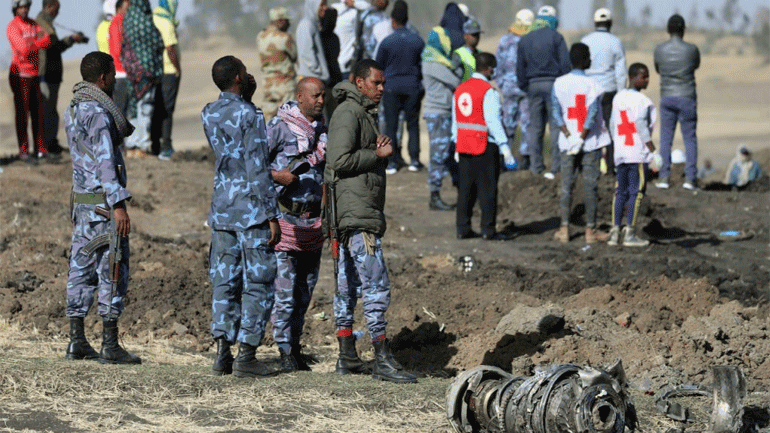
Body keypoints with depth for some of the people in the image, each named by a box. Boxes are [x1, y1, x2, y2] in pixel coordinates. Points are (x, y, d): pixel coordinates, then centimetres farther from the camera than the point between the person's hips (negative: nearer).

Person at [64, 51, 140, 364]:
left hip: (81, 201, 9)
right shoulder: (98, 112, -16)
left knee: (81, 269, 9)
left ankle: (77, 342, 11)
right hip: (103, 203, -9)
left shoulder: (72, 111, 13)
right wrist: (119, 204, -23)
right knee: (113, 271, -5)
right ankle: (110, 346, -5)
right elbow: (104, 160, -21)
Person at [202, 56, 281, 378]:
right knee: (258, 284, 0)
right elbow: (258, 170, -16)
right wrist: (272, 215, -12)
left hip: (221, 208, 6)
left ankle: (222, 352, 5)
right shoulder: (249, 115, -13)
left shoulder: (209, 115, 7)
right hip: (251, 210, -6)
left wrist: (246, 98, 17)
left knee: (224, 282, 8)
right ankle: (246, 356, -3)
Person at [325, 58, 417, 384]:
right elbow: (340, 160, -20)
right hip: (357, 213, -11)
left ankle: (347, 357, 15)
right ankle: (383, 360, -13)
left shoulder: (366, 113, 21)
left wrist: (381, 152, 4)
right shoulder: (348, 113, -11)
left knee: (348, 285, 11)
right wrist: (378, 154, -10)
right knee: (376, 285, -12)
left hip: (362, 213, 11)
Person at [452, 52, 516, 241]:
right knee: (487, 189, -1)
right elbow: (493, 121, -18)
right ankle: (488, 230, 1)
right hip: (485, 147, -7)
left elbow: (455, 121, 14)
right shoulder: (489, 92, -13)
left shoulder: (460, 90, 10)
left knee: (466, 188, 11)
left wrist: (457, 144, 20)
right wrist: (505, 147, -17)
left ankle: (463, 229, 13)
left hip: (464, 146, 7)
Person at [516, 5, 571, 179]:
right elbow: (565, 64, -7)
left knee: (535, 127, 8)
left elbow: (520, 68, 12)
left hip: (533, 86, 4)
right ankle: (556, 166, -8)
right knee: (556, 126, -3)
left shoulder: (524, 40, 11)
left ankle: (536, 166, 7)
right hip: (553, 84, -4)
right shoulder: (555, 37, -2)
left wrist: (525, 88, 19)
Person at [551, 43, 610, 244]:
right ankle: (590, 229, 8)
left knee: (566, 185, 8)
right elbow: (592, 114, -15)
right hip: (591, 143, -3)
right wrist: (582, 138, -10)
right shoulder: (592, 84, -10)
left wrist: (570, 136, -7)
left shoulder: (559, 83, -1)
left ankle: (564, 229, 7)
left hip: (567, 143, 3)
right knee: (591, 186, 5)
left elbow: (556, 113, -5)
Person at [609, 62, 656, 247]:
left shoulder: (618, 97, 13)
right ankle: (630, 233, -4)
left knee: (621, 192, 12)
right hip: (638, 154, -7)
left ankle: (615, 230, 10)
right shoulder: (641, 100, -10)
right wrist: (651, 145, -12)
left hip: (620, 152, 7)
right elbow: (641, 123, -16)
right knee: (636, 191, -3)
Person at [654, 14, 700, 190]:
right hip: (687, 97, -2)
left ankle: (664, 176, 1)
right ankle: (690, 177, -3)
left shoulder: (659, 50, -3)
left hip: (667, 98, 2)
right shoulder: (691, 50, -8)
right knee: (690, 138, 3)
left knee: (666, 138, 7)